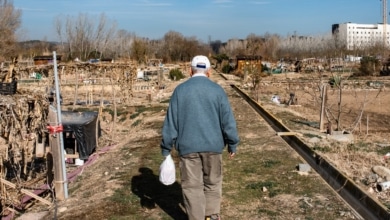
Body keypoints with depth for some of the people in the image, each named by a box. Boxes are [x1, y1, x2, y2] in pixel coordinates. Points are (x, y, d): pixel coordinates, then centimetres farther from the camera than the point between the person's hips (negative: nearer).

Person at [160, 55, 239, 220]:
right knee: (213, 182, 18)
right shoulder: (217, 90, -2)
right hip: (213, 145, 1)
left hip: (188, 146, -1)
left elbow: (171, 121, -2)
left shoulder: (180, 90, -2)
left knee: (192, 186, 9)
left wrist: (166, 148, 5)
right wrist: (232, 145, 8)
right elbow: (228, 121, -2)